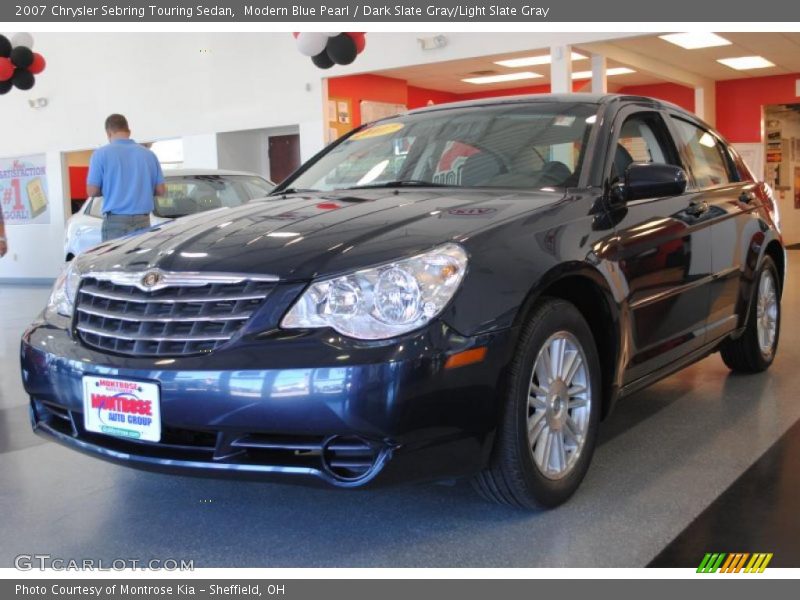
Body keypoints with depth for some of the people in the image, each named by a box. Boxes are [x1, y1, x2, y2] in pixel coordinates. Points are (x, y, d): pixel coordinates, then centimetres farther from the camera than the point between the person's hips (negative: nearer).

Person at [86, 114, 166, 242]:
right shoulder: (148, 153, 7)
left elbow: (92, 191, -2)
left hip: (115, 221, -3)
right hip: (143, 221, 3)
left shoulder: (101, 154, -1)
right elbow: (160, 190, 8)